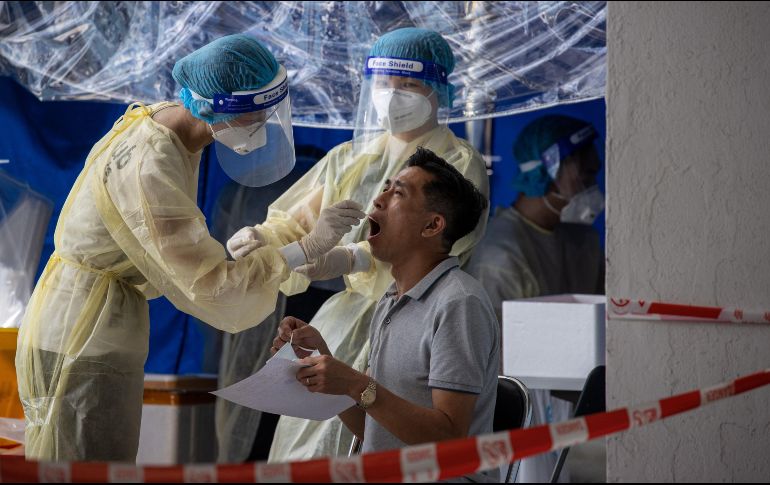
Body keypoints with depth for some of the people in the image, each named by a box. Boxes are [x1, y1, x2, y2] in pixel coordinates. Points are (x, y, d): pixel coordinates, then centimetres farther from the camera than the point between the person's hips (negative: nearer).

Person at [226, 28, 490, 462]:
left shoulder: (460, 164, -1)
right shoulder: (352, 158, 16)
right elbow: (298, 221, 11)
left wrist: (355, 260, -32)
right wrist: (262, 238, -13)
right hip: (349, 313, 5)